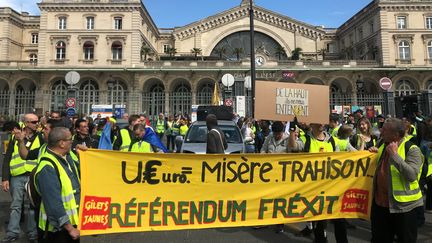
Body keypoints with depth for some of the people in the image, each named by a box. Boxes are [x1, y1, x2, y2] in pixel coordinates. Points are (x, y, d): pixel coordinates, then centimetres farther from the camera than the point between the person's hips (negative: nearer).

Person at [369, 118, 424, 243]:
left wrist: (395, 154, -26)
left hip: (403, 205, -6)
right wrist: (376, 153, 2)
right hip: (380, 203, 6)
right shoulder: (383, 146, 8)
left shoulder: (412, 149, -13)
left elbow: (412, 175, -26)